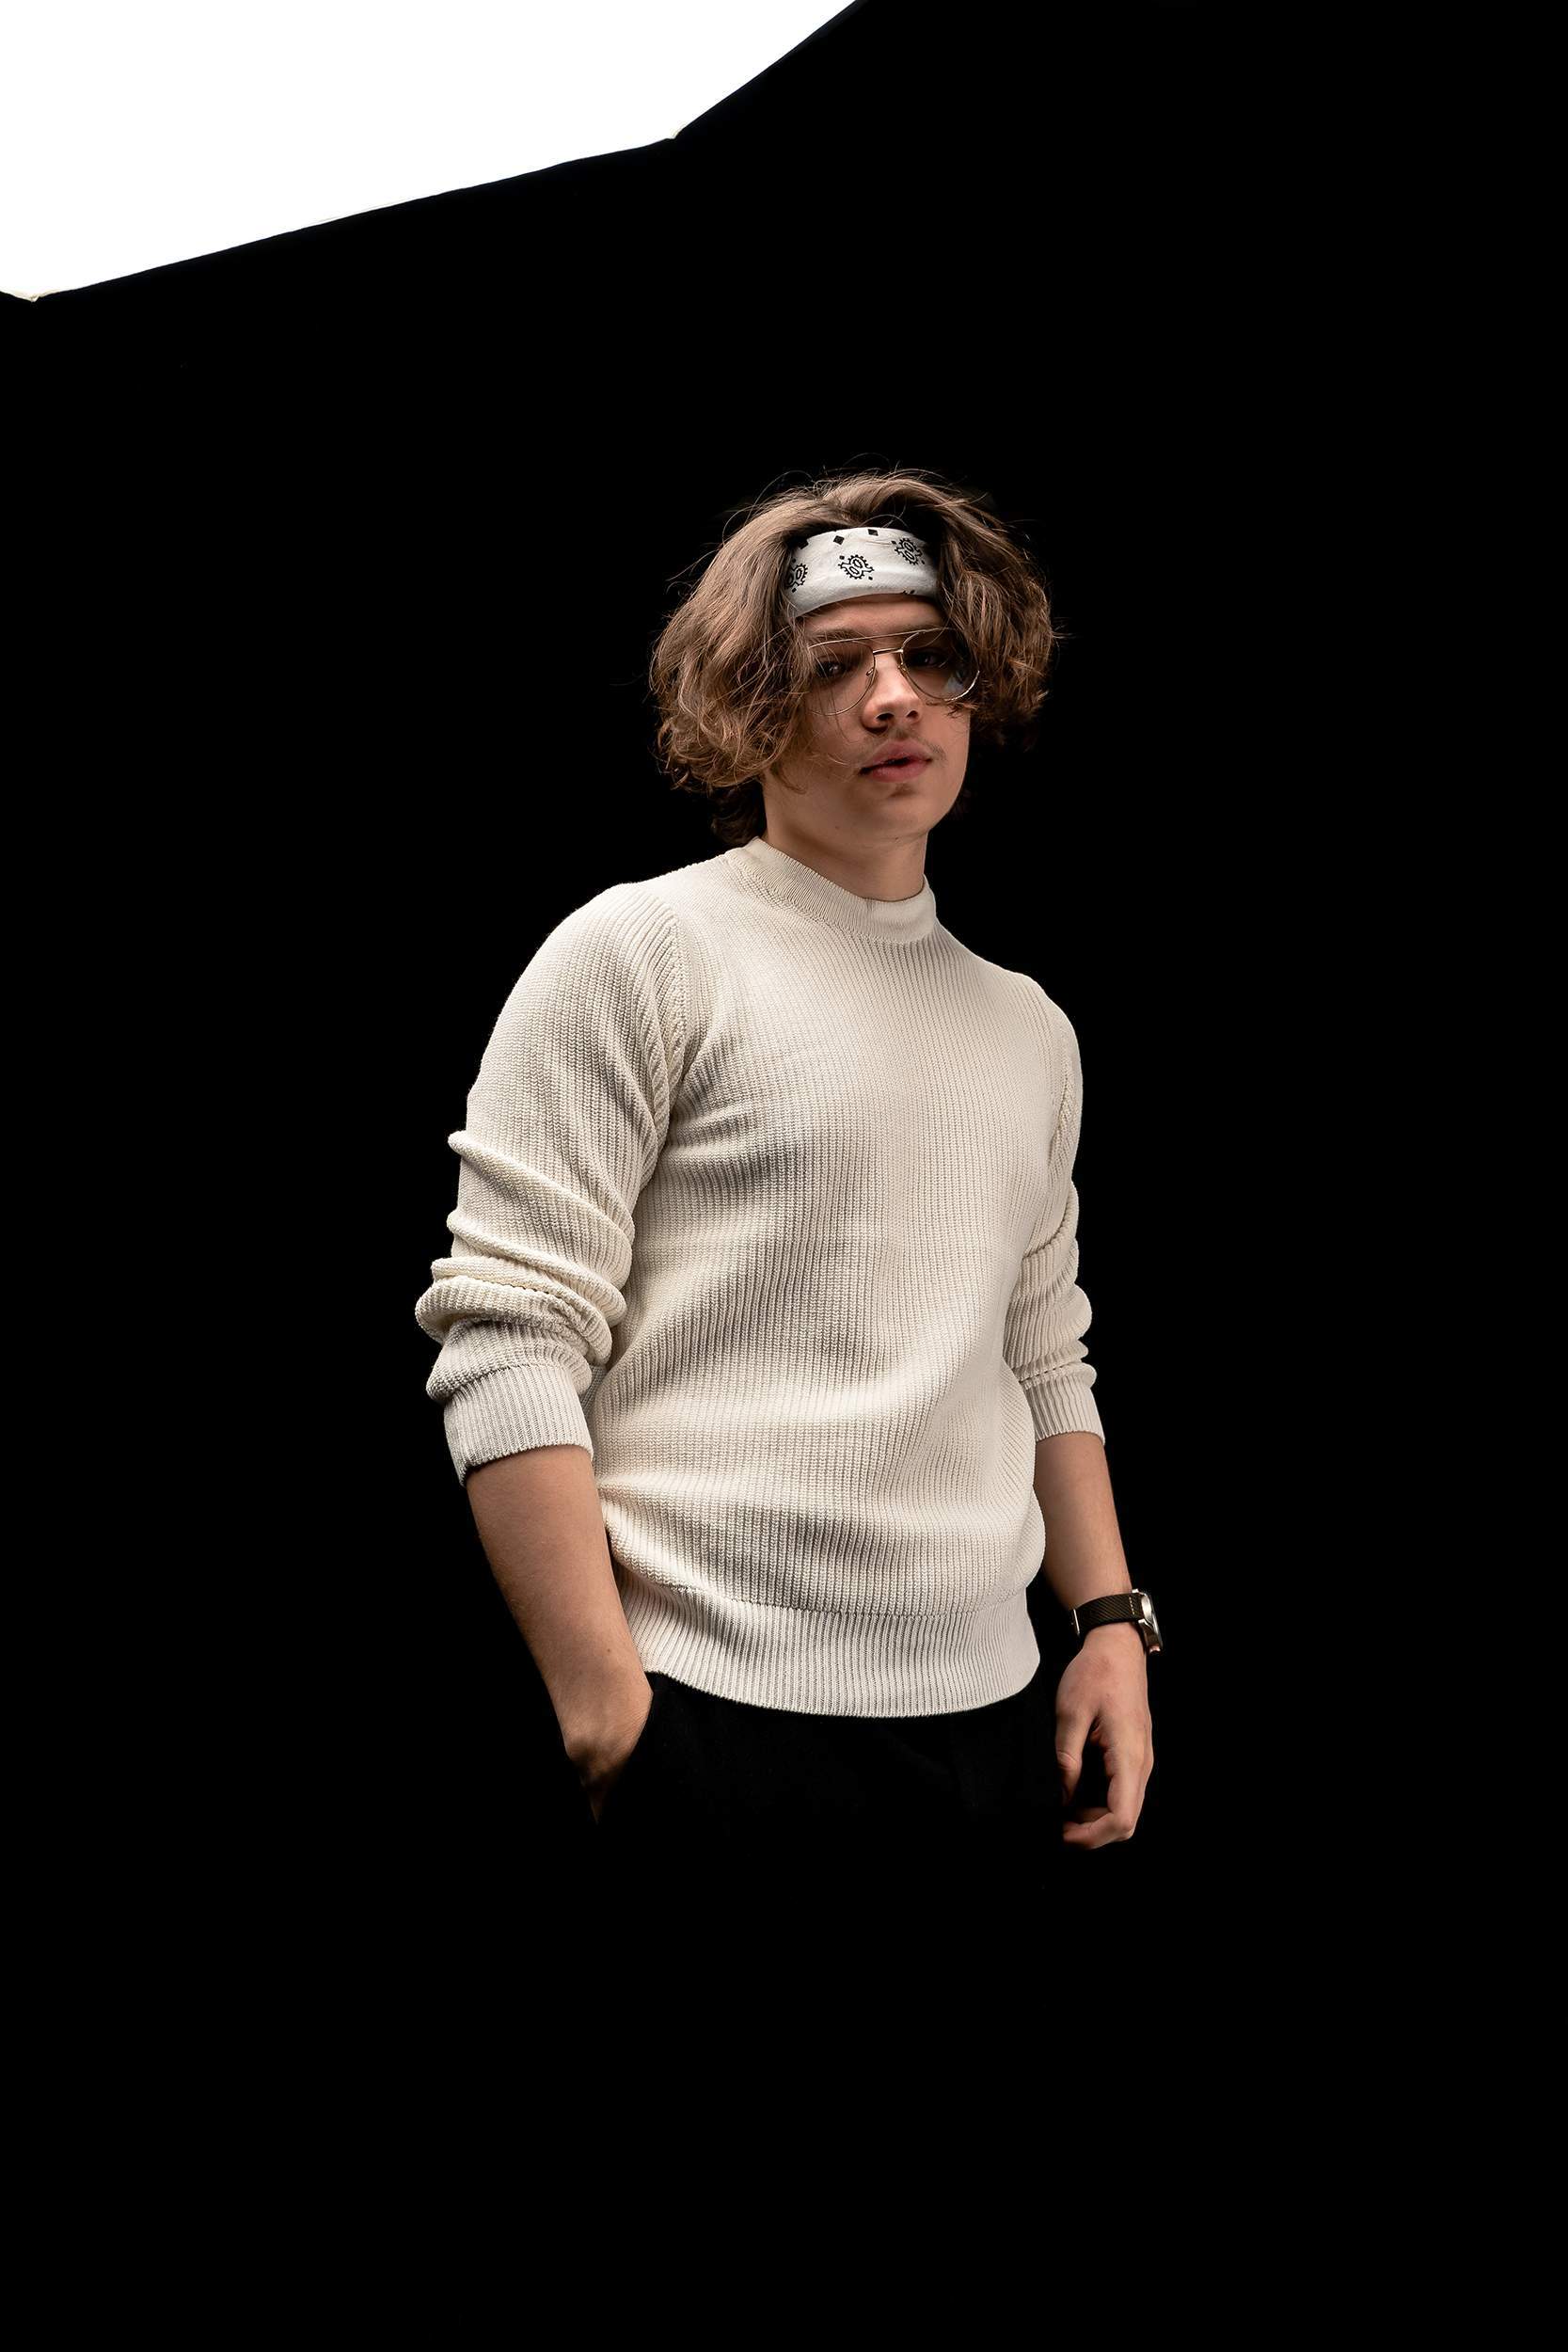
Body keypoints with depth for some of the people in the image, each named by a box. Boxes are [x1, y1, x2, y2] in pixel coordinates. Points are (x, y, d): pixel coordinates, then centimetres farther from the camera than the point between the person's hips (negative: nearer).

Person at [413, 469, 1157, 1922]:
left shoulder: (1030, 1029, 17)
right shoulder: (640, 954, -3)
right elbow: (506, 1349, -10)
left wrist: (1115, 1623, 11)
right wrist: (605, 1707, -15)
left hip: (996, 1722, 6)